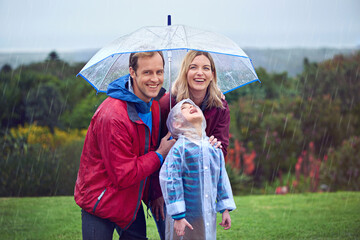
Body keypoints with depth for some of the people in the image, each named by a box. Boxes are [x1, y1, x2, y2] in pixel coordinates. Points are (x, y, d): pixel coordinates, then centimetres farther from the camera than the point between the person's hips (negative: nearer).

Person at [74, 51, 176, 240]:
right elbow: (124, 176, -25)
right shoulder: (112, 116, -29)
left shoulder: (153, 107, -1)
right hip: (100, 202, -8)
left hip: (132, 201, 8)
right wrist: (160, 155, -16)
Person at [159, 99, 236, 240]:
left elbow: (221, 177, 13)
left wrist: (225, 209, 14)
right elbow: (170, 181, -13)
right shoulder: (179, 147, -11)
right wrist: (178, 216, -15)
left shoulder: (213, 146, 6)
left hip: (209, 216, 5)